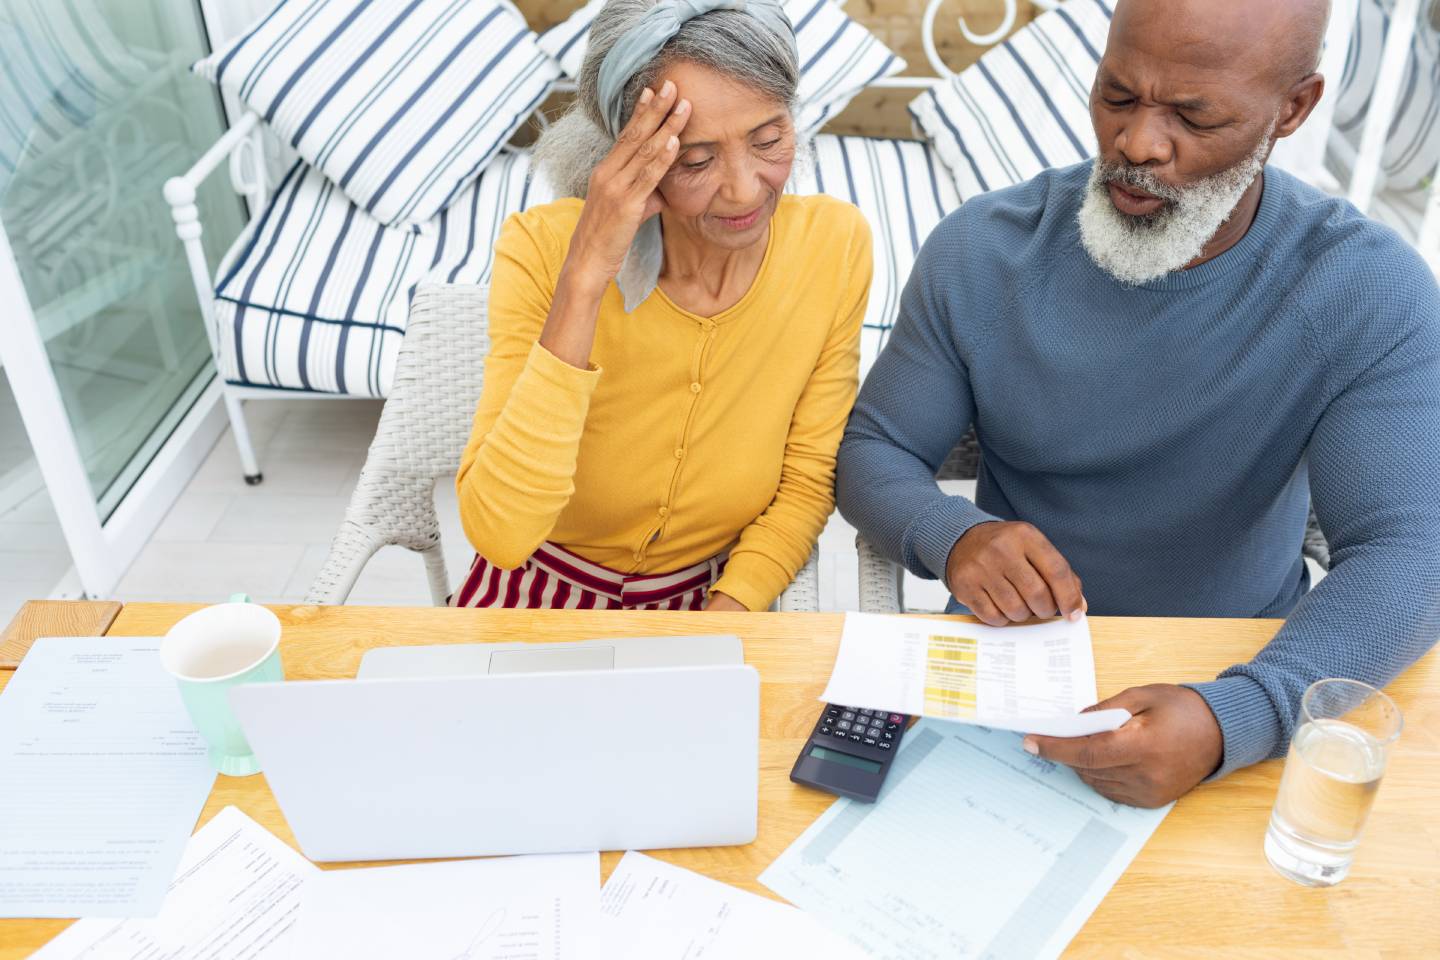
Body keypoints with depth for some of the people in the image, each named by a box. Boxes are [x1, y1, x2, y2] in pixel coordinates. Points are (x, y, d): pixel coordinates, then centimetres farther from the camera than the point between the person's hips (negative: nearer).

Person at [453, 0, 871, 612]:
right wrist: (585, 277, -31)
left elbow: (807, 482, -2)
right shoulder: (543, 250, -18)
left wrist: (727, 612, -16)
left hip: (711, 599, 2)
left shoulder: (835, 245, -12)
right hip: (544, 600, -1)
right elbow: (499, 532, -27)